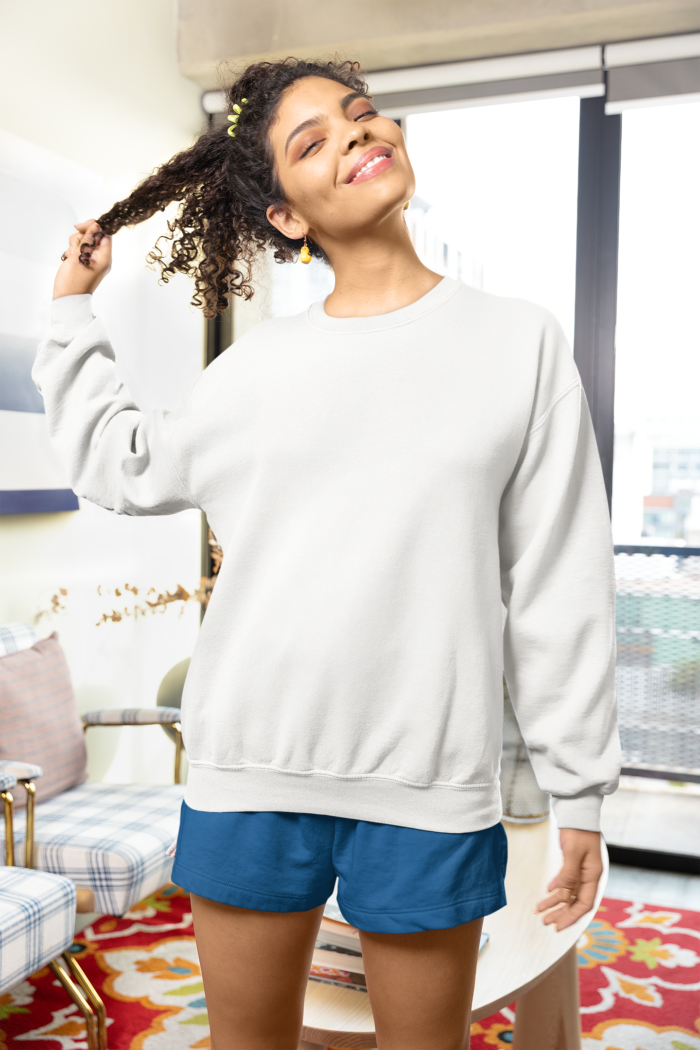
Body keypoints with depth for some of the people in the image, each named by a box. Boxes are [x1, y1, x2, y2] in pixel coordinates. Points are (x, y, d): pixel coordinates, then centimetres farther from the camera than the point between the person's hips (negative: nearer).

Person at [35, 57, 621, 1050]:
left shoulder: (521, 342, -1)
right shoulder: (257, 366, 5)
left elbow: (558, 587, -1)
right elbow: (121, 467, 20)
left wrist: (580, 788, 0)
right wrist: (72, 312, 20)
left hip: (429, 781, -2)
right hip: (248, 769, 3)